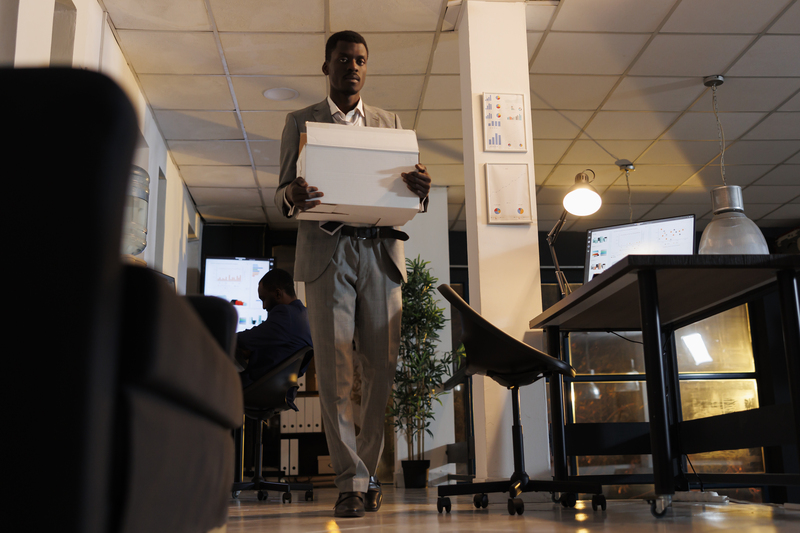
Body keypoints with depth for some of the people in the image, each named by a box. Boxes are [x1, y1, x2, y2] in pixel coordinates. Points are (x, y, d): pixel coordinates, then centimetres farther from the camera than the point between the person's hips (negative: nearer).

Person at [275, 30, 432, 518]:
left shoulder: (391, 123, 20)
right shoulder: (301, 122, 15)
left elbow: (409, 199, 15)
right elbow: (283, 194, 9)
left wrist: (422, 188, -10)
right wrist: (292, 195, -17)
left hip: (380, 252, 2)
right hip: (327, 251, -1)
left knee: (383, 368, -2)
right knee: (335, 369, -7)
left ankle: (369, 471, 12)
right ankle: (352, 481, -2)